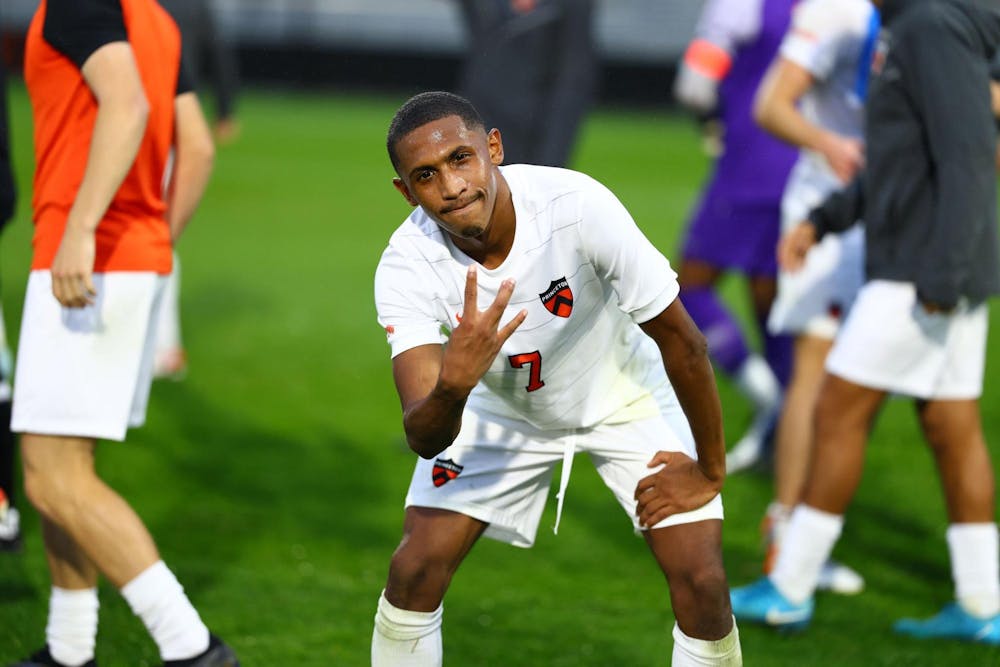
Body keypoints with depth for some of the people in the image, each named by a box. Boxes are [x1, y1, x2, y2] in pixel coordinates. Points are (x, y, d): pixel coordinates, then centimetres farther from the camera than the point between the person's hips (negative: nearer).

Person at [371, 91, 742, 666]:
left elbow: (681, 341, -23)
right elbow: (424, 439, -34)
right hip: (501, 409, 2)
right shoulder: (405, 268, -28)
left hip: (625, 398, -1)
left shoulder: (577, 205, -35)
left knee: (701, 582, -13)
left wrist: (710, 470, -13)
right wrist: (452, 385, -56)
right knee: (415, 569, -10)